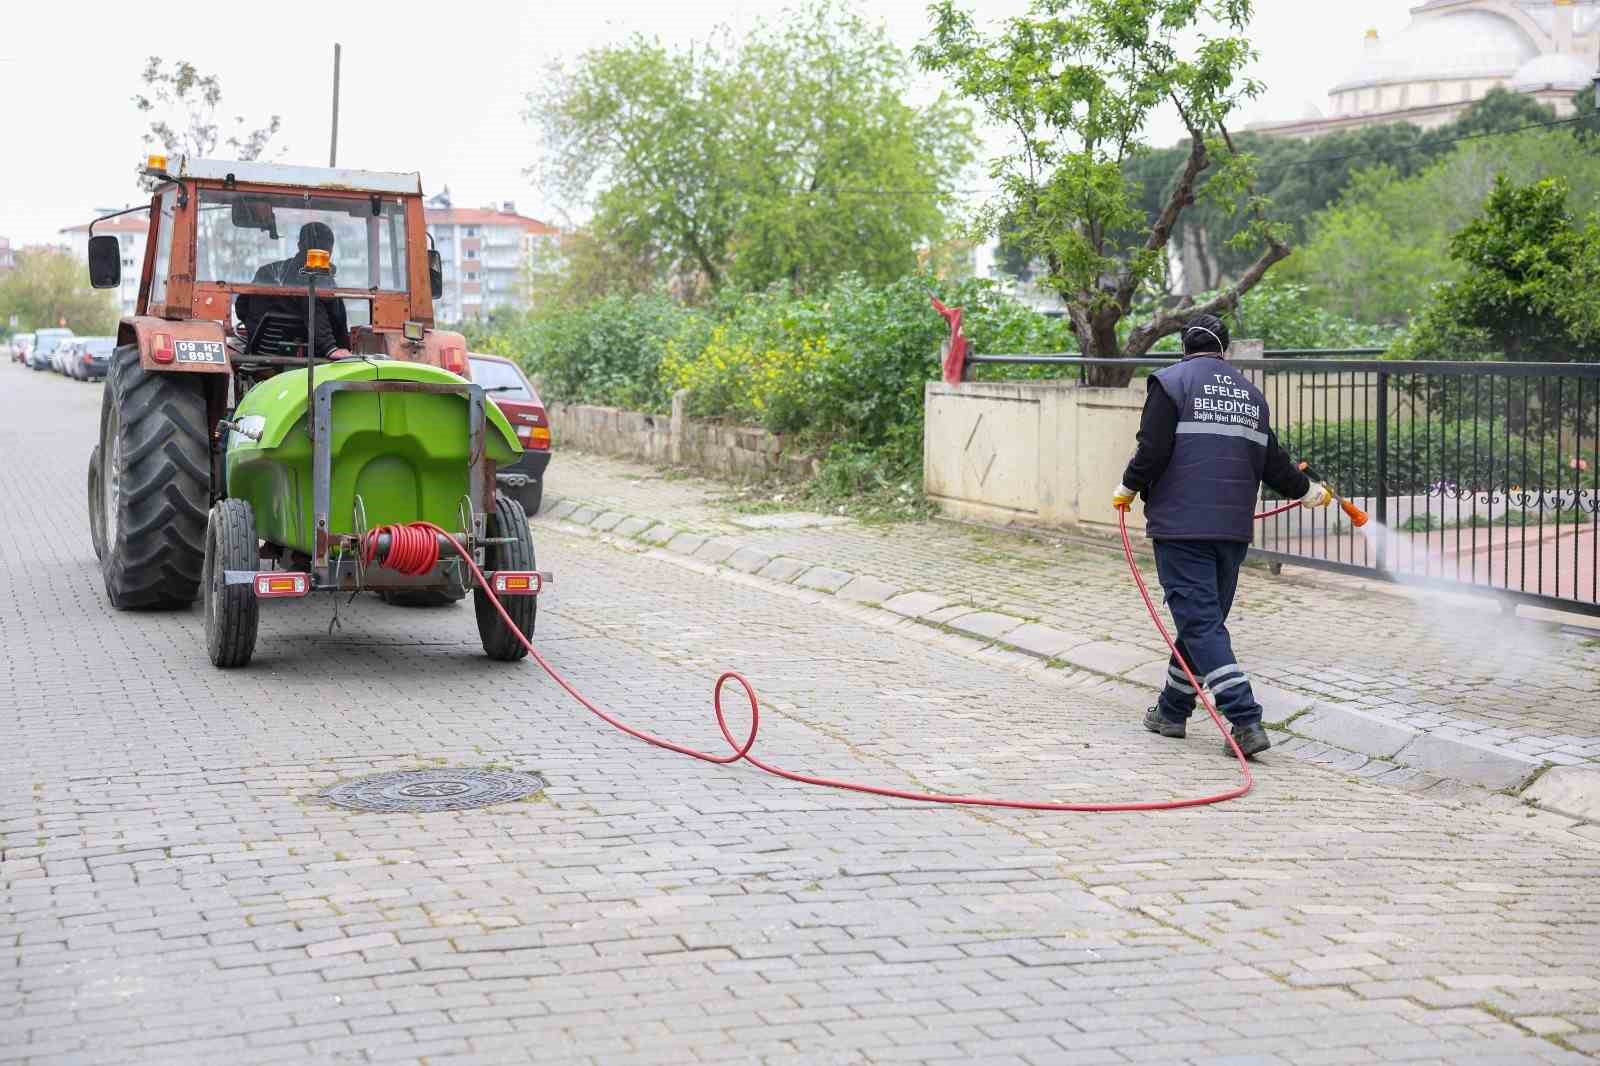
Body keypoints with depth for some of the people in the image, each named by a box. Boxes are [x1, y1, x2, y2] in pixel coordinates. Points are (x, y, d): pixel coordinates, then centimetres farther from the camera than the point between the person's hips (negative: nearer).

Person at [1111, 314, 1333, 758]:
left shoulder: (1171, 382, -1)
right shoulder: (1251, 392, 16)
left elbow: (1153, 450, -11)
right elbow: (1272, 461, 17)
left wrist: (1128, 488, 5)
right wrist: (1308, 491, 34)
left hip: (1181, 525, -6)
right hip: (1234, 527, 6)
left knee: (1201, 624, -7)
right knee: (1206, 618, 16)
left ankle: (1246, 722, -17)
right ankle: (1172, 711, 29)